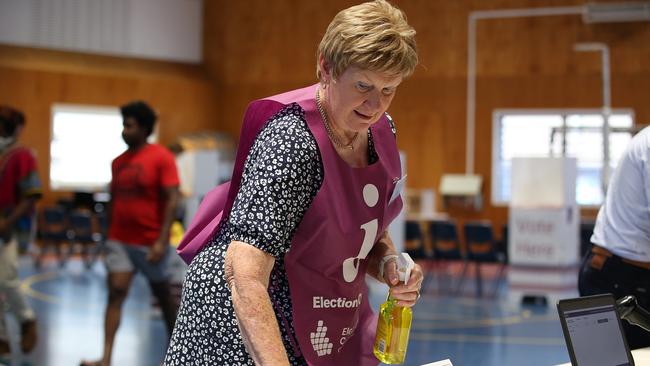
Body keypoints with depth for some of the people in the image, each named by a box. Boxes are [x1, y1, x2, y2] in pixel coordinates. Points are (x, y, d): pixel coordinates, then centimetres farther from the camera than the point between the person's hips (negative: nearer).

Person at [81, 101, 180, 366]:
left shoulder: (161, 157, -10)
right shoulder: (118, 162, 9)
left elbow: (172, 200, -15)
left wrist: (162, 240, -21)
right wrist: (110, 237, 17)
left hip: (150, 243, -5)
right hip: (119, 241, 5)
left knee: (162, 296, 9)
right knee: (115, 293, -6)